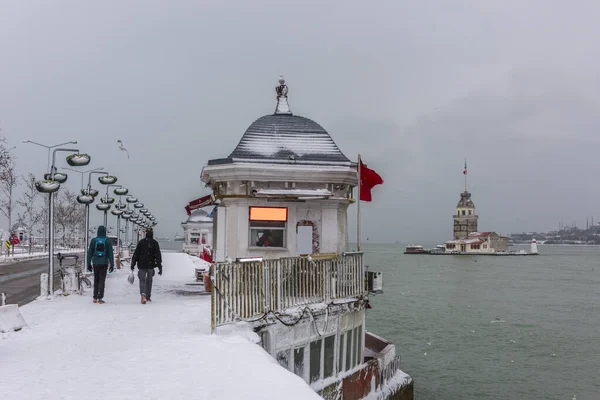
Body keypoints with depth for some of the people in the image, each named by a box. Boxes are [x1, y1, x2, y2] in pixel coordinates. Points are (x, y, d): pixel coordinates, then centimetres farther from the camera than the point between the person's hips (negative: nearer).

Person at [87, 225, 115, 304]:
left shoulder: (93, 240, -1)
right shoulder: (107, 241, -4)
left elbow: (90, 253, 2)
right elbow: (110, 254, -5)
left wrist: (89, 264, 9)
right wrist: (112, 265, -1)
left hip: (95, 263, 2)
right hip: (104, 263, -2)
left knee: (96, 280, 14)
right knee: (102, 280, 1)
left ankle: (95, 297, 17)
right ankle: (100, 298, -4)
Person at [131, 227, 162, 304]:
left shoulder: (141, 242, 0)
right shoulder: (155, 243, -4)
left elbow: (136, 254, 2)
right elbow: (158, 255, -7)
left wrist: (133, 264, 8)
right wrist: (160, 267, -5)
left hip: (142, 265, 0)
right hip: (151, 265, 0)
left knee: (142, 280, 1)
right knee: (149, 280, 16)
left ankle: (143, 295, -21)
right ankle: (148, 297, 24)